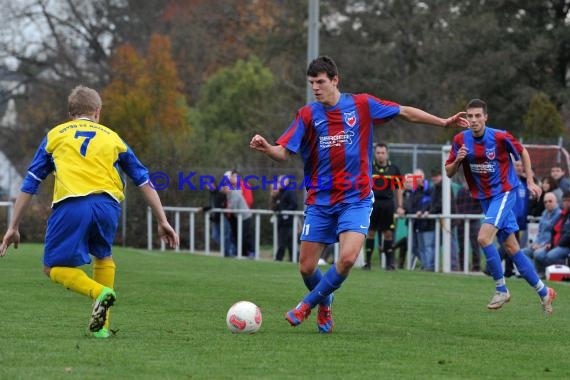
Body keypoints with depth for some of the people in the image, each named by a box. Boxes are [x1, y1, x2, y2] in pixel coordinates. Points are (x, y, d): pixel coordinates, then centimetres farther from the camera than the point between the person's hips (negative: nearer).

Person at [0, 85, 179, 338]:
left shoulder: (56, 135, 23)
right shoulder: (112, 137, 25)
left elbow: (30, 184, 20)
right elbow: (144, 182, 23)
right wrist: (163, 222, 26)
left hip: (70, 206, -2)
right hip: (107, 205, 2)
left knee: (54, 267, 9)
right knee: (103, 256, 28)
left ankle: (99, 292, -18)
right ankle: (101, 325, 17)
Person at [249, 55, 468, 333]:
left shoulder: (361, 105, -2)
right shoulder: (307, 115, 0)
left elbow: (405, 112, 8)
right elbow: (284, 152, -6)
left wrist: (444, 123, 7)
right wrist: (265, 148, -28)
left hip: (355, 199, -2)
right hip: (320, 200, 2)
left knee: (347, 258, -22)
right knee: (306, 267, 0)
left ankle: (309, 304, 1)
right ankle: (325, 305, 32)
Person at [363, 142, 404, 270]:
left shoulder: (393, 169, 6)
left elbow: (399, 188, 12)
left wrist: (400, 206, 7)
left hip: (388, 203, 1)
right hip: (372, 203, -1)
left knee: (388, 233, 1)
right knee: (371, 232, -1)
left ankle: (389, 262, 8)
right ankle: (367, 262, 5)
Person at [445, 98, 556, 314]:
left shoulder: (500, 137, -16)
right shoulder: (460, 140, -5)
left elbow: (522, 153, 3)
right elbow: (449, 173, -1)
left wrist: (530, 181, 1)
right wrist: (457, 160, -21)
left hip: (504, 193, -5)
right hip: (485, 198, 5)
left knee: (483, 238, -22)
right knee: (511, 247, 8)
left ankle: (501, 289, -8)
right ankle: (543, 292, 19)